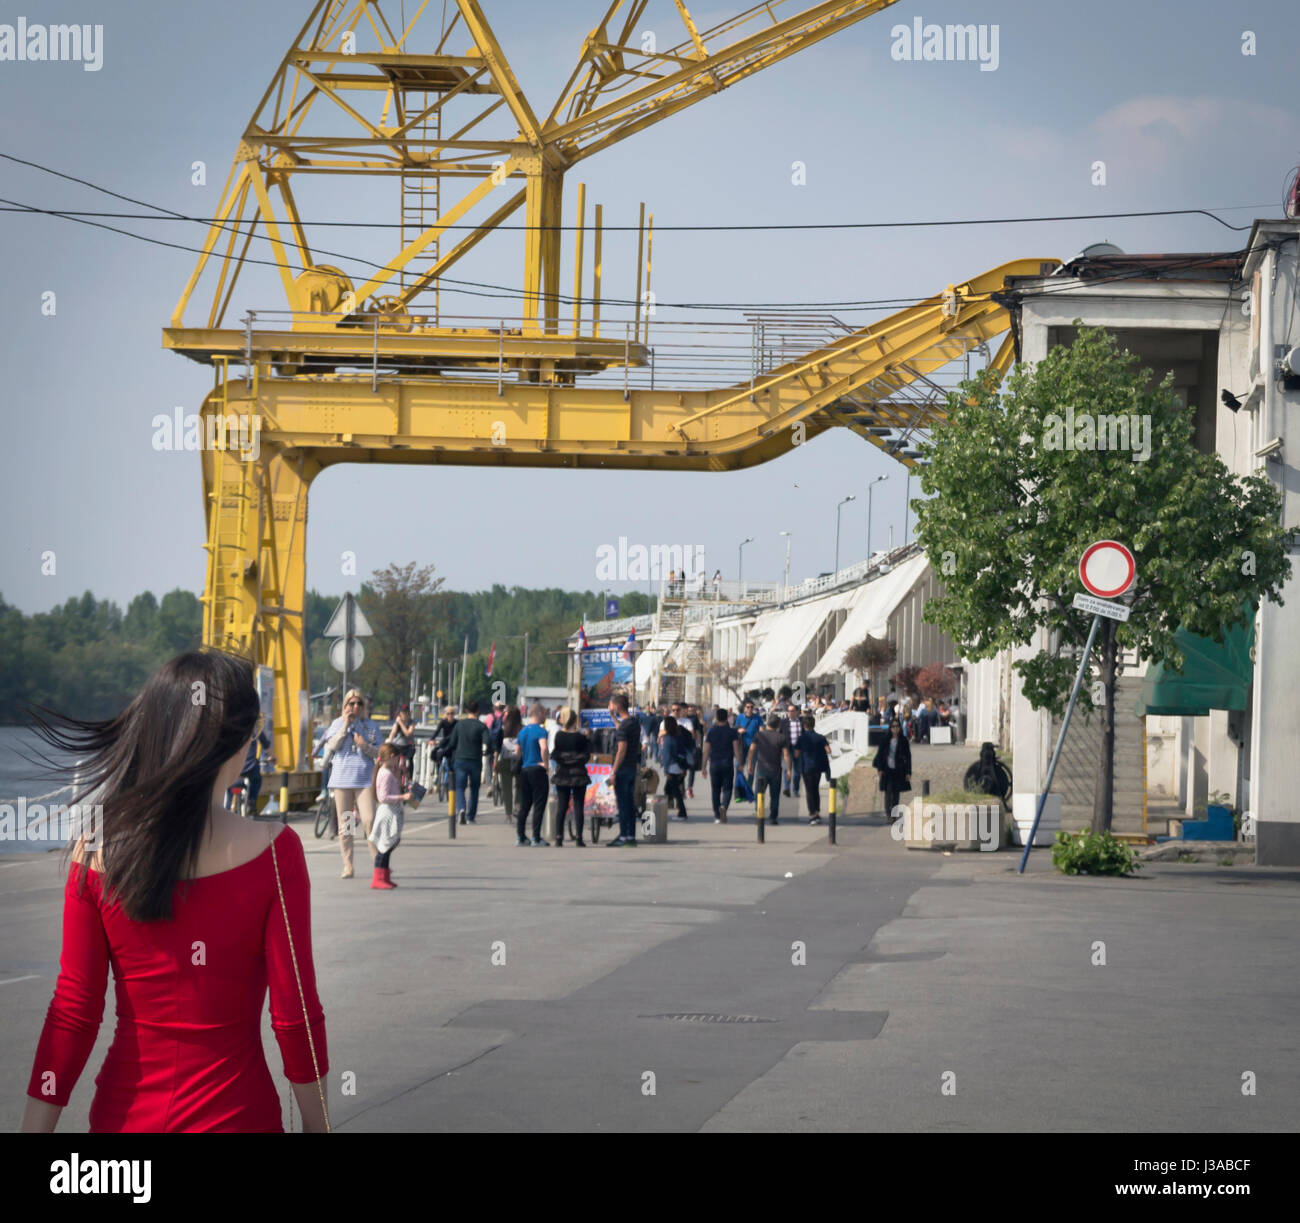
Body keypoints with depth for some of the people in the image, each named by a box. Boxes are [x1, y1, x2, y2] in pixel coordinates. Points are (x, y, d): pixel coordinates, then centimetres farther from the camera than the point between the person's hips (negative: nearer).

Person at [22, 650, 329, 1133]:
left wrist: (33, 1128, 0)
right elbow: (295, 1016, -10)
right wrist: (316, 1125, 2)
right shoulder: (272, 852, -13)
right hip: (236, 1113, -2)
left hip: (123, 1113, 2)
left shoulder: (95, 854, -7)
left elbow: (72, 1014, -6)